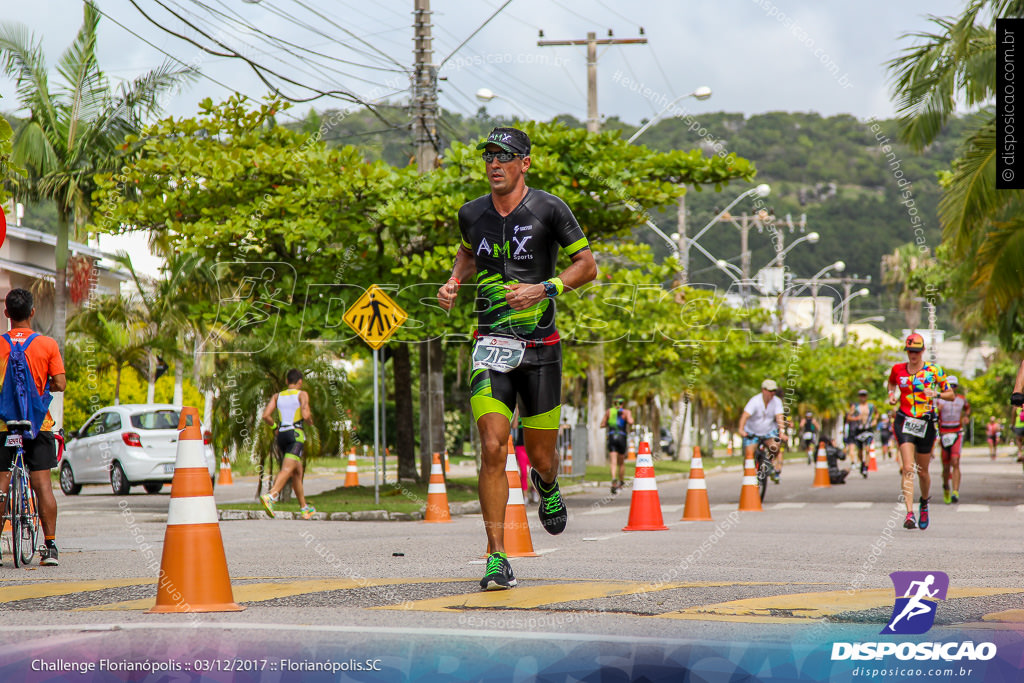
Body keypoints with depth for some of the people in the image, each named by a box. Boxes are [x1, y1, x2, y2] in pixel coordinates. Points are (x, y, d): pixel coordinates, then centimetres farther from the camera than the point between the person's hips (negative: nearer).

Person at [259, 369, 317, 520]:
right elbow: (306, 415, -13)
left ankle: (304, 508, 24)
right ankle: (270, 496, -41)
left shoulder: (277, 396, 13)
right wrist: (310, 422, 8)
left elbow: (266, 415, 3)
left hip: (281, 435, 6)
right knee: (287, 469, -19)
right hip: (296, 434, -6)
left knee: (297, 472, 18)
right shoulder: (302, 394, 1)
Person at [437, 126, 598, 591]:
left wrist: (543, 288, -15)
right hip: (491, 345, 1)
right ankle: (497, 559, -10)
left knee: (540, 456, 8)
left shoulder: (548, 209, -6)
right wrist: (453, 282, 7)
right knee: (492, 448, -14)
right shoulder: (472, 213, 6)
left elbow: (587, 265, -1)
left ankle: (547, 486, 48)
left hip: (540, 348, -1)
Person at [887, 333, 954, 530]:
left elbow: (951, 395, 2)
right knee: (908, 469, -16)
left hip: (926, 423, 0)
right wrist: (892, 395, 5)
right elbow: (891, 383, 26)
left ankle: (924, 504, 41)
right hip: (903, 422, 0)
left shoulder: (934, 371, -2)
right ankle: (909, 514, -23)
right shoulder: (898, 369, 4)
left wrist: (936, 394, -17)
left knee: (922, 472, 11)